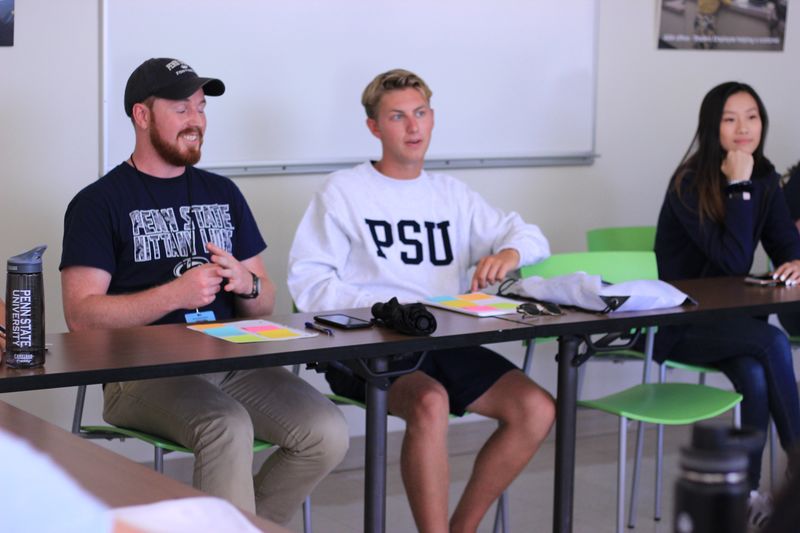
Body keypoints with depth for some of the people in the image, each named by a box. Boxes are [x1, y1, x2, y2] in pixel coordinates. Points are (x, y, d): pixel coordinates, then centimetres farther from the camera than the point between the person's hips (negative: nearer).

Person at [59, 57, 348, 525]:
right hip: (144, 372, -5)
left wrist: (246, 284, -5)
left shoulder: (222, 193, 19)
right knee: (228, 427, -35)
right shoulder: (98, 203, 3)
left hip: (231, 361, 5)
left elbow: (264, 304, 19)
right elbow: (81, 315, -7)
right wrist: (176, 295, -16)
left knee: (327, 433, -18)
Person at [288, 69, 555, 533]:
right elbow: (308, 284, -5)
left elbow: (533, 238, 16)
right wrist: (384, 308, -18)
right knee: (430, 402, -36)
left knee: (537, 409, -16)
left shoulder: (451, 194, 18)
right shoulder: (344, 191, 4)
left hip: (447, 341, 5)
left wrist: (508, 254, -9)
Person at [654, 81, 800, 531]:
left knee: (755, 375, -27)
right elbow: (734, 261, -23)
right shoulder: (690, 185, -16)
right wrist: (739, 186, -24)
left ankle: (747, 491, -15)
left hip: (730, 318, 5)